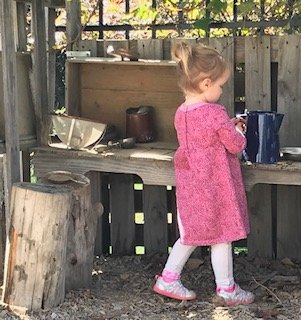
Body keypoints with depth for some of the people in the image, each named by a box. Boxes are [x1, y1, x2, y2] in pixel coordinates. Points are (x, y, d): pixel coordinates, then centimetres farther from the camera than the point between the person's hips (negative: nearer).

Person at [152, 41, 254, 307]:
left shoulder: (181, 113, 3)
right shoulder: (215, 114, -21)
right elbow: (236, 145, -12)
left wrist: (229, 127, 13)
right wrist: (238, 132, 8)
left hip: (190, 183, 7)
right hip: (215, 185, -7)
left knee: (192, 233, 19)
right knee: (221, 235, 5)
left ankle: (168, 279, 21)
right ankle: (227, 289, 16)